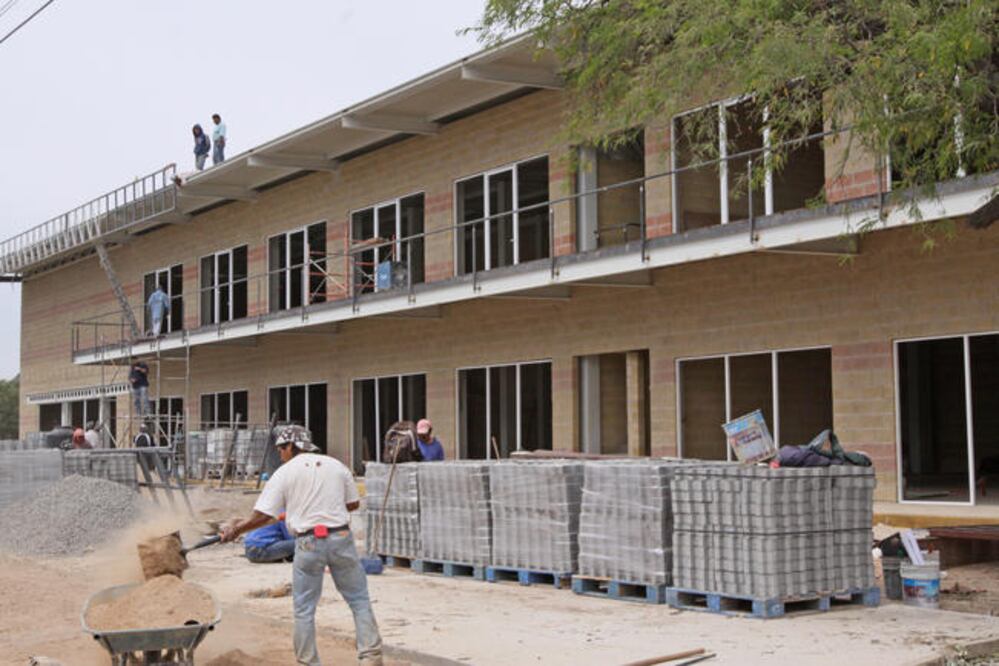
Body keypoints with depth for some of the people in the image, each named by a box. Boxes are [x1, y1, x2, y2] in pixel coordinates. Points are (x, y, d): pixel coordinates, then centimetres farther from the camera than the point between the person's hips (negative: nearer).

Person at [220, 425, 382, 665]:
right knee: (359, 600, 9)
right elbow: (353, 503, 14)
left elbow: (261, 515, -3)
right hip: (340, 538, 2)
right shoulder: (336, 466, 9)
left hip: (308, 544, -2)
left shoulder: (284, 473, 0)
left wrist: (235, 529, 10)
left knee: (304, 609, 10)